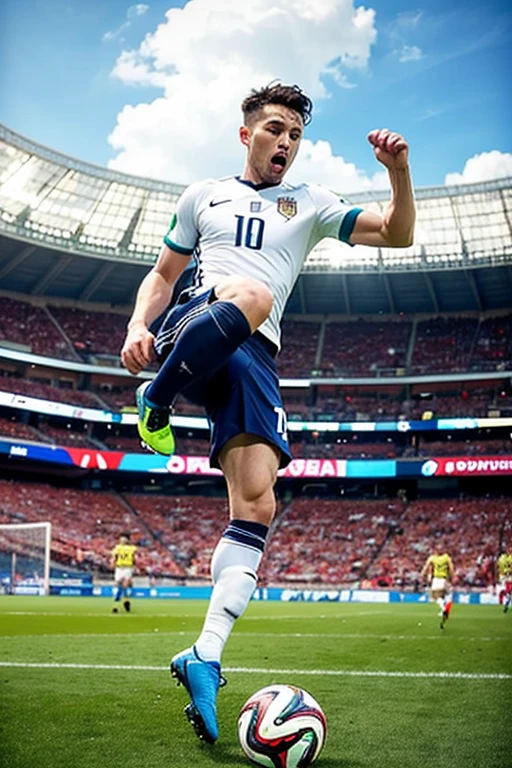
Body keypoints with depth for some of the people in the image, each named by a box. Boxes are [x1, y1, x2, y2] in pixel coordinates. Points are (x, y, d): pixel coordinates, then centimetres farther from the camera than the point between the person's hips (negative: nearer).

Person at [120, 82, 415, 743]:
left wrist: (398, 172, -5)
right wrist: (138, 325, 0)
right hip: (193, 330, -2)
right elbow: (162, 274, 21)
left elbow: (396, 235, 14)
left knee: (257, 505, -16)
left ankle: (204, 658, -11)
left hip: (256, 358, 2)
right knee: (249, 294, -39)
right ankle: (156, 399, -17)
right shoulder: (204, 194, 21)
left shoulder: (310, 203, 22)